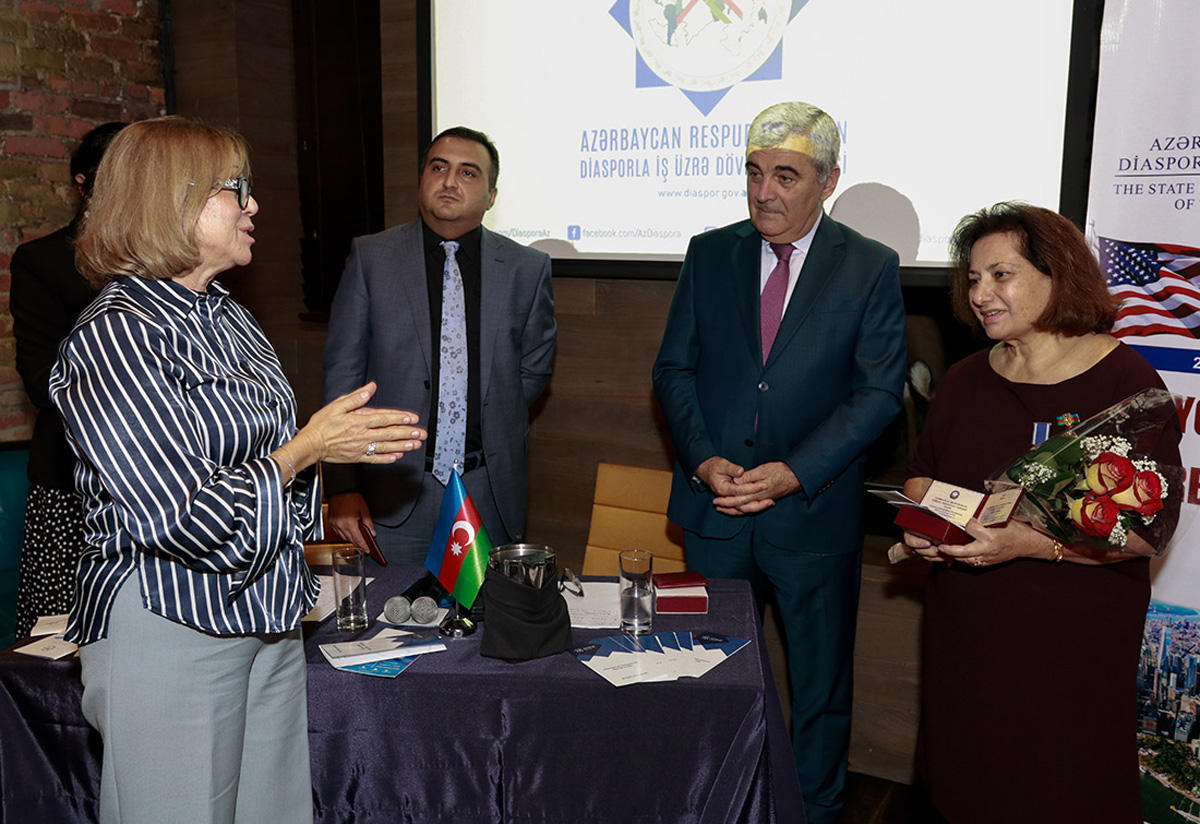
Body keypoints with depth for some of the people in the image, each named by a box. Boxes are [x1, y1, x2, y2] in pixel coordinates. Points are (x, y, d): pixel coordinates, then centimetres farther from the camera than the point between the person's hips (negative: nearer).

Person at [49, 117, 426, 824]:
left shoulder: (229, 319, 10)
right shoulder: (114, 336, -17)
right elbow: (180, 518, -21)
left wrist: (347, 441, 2)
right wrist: (307, 448, -16)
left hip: (268, 617, 8)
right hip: (169, 626, -8)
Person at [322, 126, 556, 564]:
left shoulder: (528, 269, 2)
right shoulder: (371, 257, 1)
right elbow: (342, 374, 0)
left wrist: (487, 432, 4)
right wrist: (343, 487, -5)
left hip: (490, 494, 1)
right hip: (396, 493, -1)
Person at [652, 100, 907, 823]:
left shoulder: (871, 268, -3)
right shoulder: (709, 254, 4)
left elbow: (879, 392, -7)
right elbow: (674, 370, 4)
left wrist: (793, 473, -17)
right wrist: (704, 460, -11)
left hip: (813, 513, -2)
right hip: (715, 506, 2)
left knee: (820, 686, 13)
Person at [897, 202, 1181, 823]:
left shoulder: (1124, 380, -13)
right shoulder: (966, 379, 5)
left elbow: (1149, 526, -17)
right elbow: (923, 469, 16)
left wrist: (1028, 543, -28)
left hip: (1074, 638, -5)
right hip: (963, 627, 5)